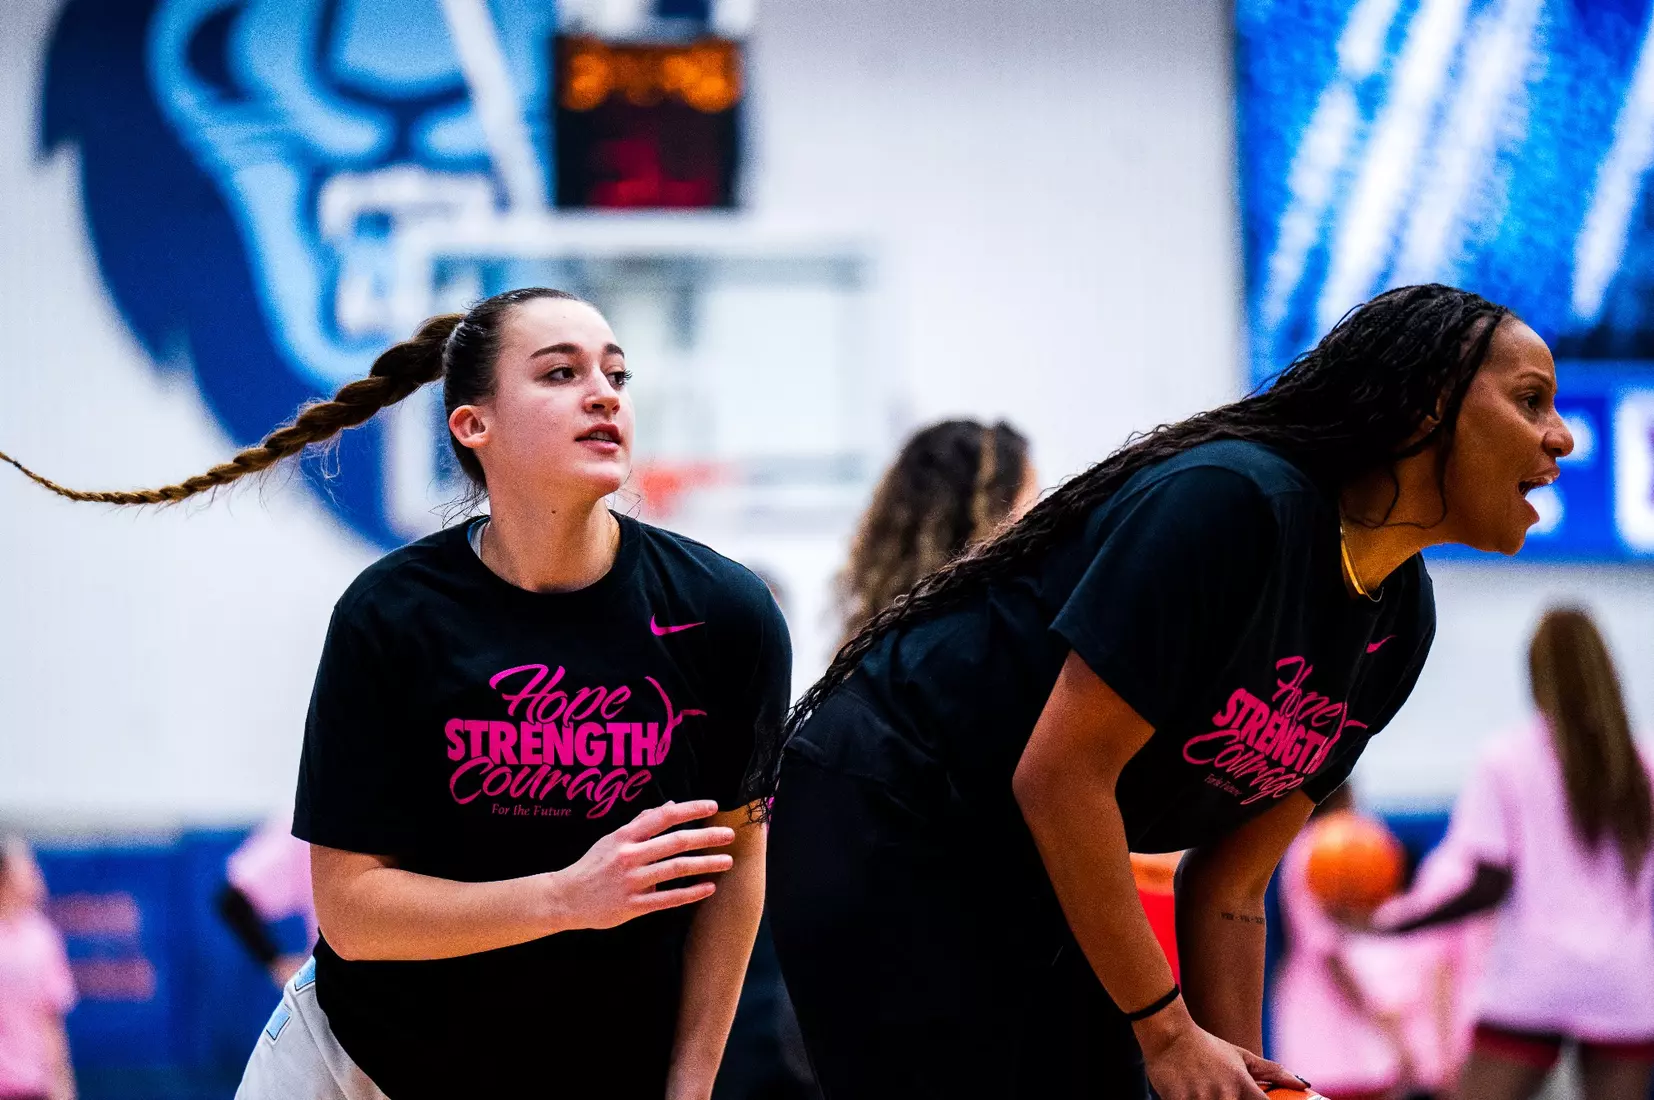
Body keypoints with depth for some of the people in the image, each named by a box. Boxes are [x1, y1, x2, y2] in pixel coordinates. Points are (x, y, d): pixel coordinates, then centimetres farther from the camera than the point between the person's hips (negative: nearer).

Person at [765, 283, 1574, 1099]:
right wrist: (1168, 1034, -22)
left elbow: (1229, 891, 4)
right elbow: (1059, 775, -26)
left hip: (1038, 876, 8)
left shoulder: (1402, 620, 1)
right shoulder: (1229, 503, -25)